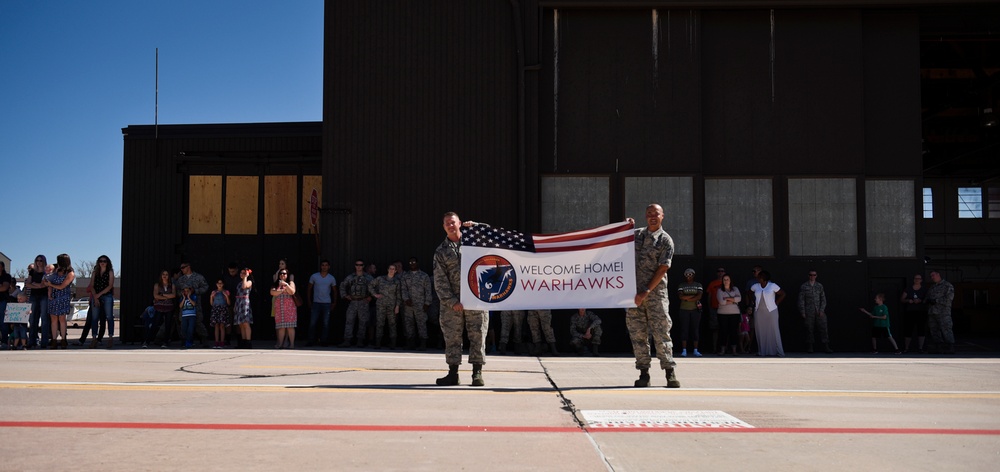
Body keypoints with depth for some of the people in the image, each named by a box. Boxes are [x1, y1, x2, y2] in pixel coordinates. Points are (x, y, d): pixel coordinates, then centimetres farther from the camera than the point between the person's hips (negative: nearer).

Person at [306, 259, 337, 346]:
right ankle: (311, 341, 6)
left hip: (327, 303, 0)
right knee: (313, 323, -2)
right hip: (316, 303, 0)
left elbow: (334, 291, 13)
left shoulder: (332, 278, 4)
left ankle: (324, 341, 8)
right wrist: (309, 301, 5)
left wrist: (334, 303, 7)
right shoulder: (314, 276, 1)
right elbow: (309, 289, 9)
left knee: (326, 324, 1)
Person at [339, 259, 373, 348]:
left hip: (363, 302, -1)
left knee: (362, 322, 1)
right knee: (349, 321, -5)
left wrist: (371, 296, -1)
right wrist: (345, 295, 9)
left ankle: (360, 341, 7)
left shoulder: (368, 278, 6)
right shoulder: (350, 277, 10)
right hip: (353, 302, 1)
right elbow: (342, 286, 20)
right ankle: (347, 341, -5)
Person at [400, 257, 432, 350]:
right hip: (408, 304, 3)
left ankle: (423, 344, -7)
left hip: (420, 304, -3)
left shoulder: (424, 276, 8)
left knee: (421, 323, -7)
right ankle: (410, 343, 10)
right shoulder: (405, 275, 14)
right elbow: (403, 288, 3)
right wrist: (406, 299, -12)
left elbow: (428, 291, 3)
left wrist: (427, 303, -5)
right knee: (408, 323, 4)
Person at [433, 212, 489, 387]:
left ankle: (477, 373, 3)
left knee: (478, 335, -2)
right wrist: (451, 301, -7)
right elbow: (440, 280, 4)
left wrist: (475, 227, -2)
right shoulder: (441, 252, 10)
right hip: (452, 303, 1)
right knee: (452, 338, 2)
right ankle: (453, 373, 9)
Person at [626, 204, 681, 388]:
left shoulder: (666, 240, 0)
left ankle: (670, 372, -2)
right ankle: (644, 373, 8)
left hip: (656, 292, -4)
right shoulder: (636, 234, 13)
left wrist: (647, 291, -15)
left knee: (661, 332, -6)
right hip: (634, 291, 4)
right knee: (637, 334, 3)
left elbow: (662, 269, -8)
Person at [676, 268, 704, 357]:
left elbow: (699, 296, -7)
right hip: (684, 310, 0)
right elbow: (680, 296, -8)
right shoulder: (681, 285, 9)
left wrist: (687, 298, -11)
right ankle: (684, 350, -4)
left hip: (695, 310, 0)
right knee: (684, 330, -4)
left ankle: (695, 350, 2)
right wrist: (693, 296, -10)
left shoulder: (698, 285, 9)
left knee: (695, 330, 0)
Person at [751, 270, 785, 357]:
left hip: (771, 311, -4)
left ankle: (778, 351, 0)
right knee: (760, 332, 3)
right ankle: (762, 351, 9)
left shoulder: (773, 286, -6)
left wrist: (776, 303, -4)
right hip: (759, 313, 4)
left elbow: (783, 294, -2)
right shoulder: (756, 286, 5)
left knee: (774, 331, -4)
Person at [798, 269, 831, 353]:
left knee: (823, 327, -5)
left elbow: (823, 299, 8)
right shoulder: (804, 286, 2)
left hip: (819, 311, 2)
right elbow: (801, 300, 1)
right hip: (808, 312, -2)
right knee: (809, 329, -1)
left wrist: (822, 310, -3)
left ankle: (826, 347, -3)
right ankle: (809, 347, 8)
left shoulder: (819, 286, 9)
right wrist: (802, 312, -4)